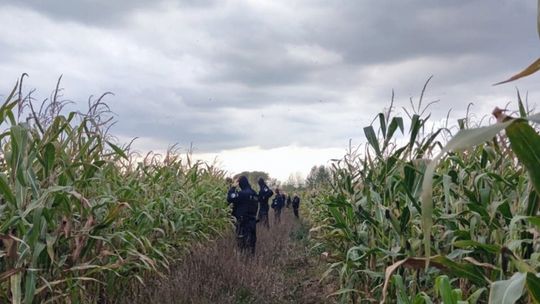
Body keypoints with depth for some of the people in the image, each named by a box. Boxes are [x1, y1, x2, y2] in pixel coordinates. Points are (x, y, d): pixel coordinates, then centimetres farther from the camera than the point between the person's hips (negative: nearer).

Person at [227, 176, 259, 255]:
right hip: (253, 220, 8)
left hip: (243, 220, -8)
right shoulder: (254, 193, 9)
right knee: (251, 239, 13)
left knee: (241, 240, -3)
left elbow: (230, 199, -22)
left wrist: (232, 188, -9)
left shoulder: (242, 193, -16)